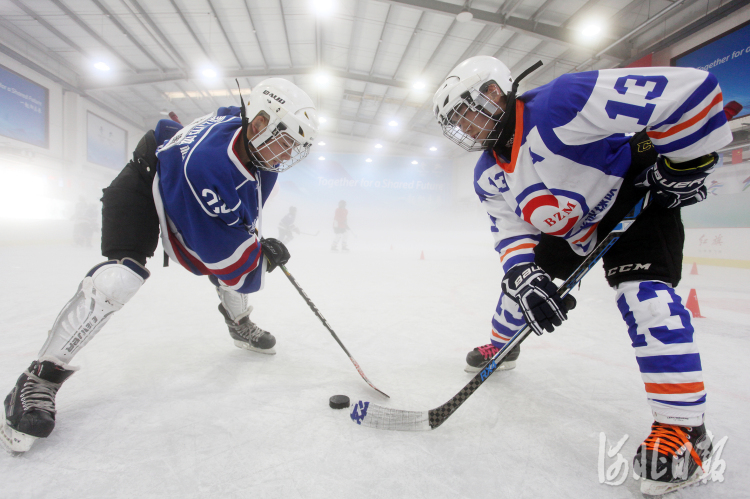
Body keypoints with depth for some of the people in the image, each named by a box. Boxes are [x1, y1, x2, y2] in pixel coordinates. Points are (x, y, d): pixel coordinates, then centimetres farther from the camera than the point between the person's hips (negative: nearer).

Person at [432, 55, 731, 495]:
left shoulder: (560, 104, -33)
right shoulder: (489, 176, -8)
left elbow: (691, 89, -32)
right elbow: (511, 229, -8)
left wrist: (686, 165, -24)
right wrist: (524, 274, -26)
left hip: (637, 194, -7)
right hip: (572, 227, 7)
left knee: (644, 292, -24)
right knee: (520, 278, 11)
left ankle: (684, 429, -9)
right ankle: (500, 346, 39)